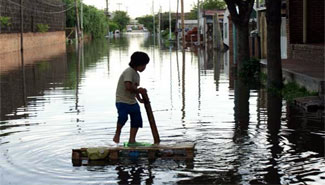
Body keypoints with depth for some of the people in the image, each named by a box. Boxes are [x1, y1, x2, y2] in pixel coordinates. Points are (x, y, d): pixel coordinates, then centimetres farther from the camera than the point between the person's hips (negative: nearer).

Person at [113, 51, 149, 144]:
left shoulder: (137, 75, 17)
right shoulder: (129, 71, -14)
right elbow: (128, 87, -26)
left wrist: (140, 99, 13)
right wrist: (139, 90, -13)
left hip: (132, 102, 9)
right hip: (122, 101, -9)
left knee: (137, 120, 3)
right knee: (123, 117, -25)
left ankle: (132, 139, 11)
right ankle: (117, 134, 1)